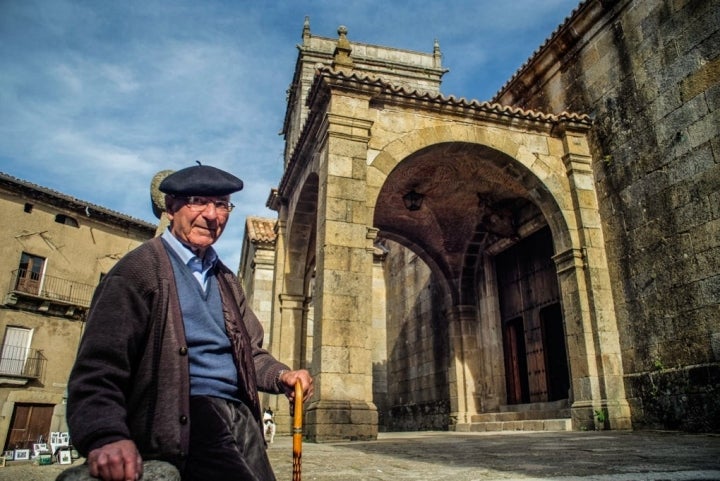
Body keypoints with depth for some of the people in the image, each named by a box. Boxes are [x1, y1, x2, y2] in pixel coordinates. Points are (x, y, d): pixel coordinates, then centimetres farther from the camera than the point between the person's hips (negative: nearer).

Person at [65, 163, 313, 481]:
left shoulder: (226, 280, 20)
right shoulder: (139, 271, -2)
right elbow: (99, 366, -10)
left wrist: (282, 376, 2)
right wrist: (105, 437, -26)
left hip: (240, 416, 7)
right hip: (182, 418, -7)